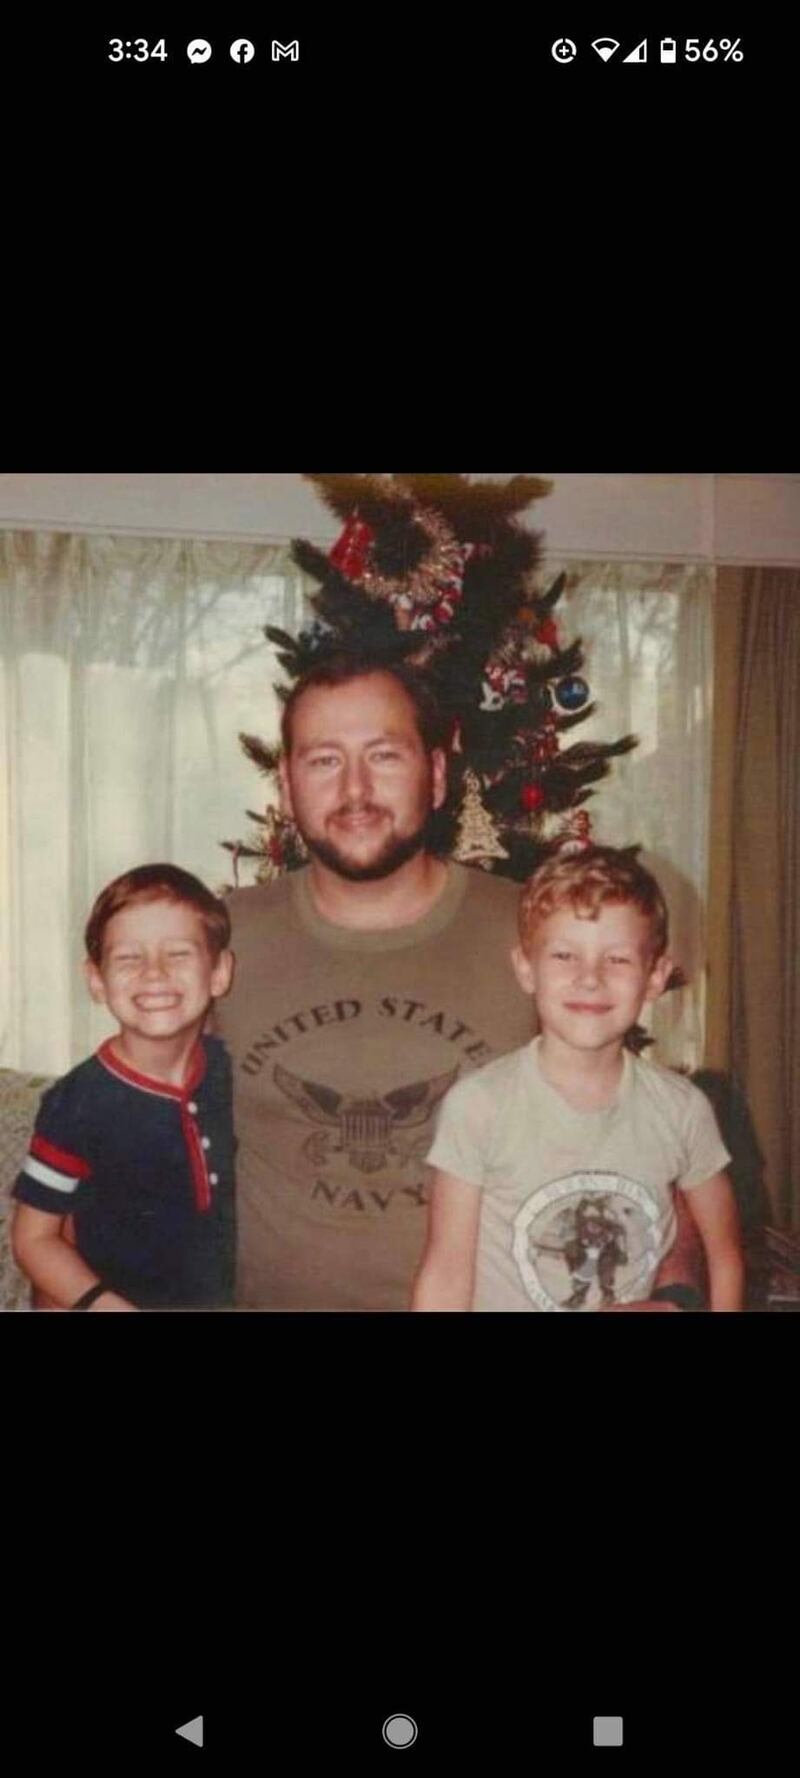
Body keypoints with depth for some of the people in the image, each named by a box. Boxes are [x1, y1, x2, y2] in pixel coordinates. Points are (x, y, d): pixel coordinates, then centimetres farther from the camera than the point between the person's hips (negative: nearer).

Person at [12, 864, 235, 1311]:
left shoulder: (233, 1069, -8)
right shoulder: (78, 1105, -21)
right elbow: (34, 1238, -14)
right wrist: (102, 1303, -25)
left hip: (223, 1295, 4)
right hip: (117, 1296, -4)